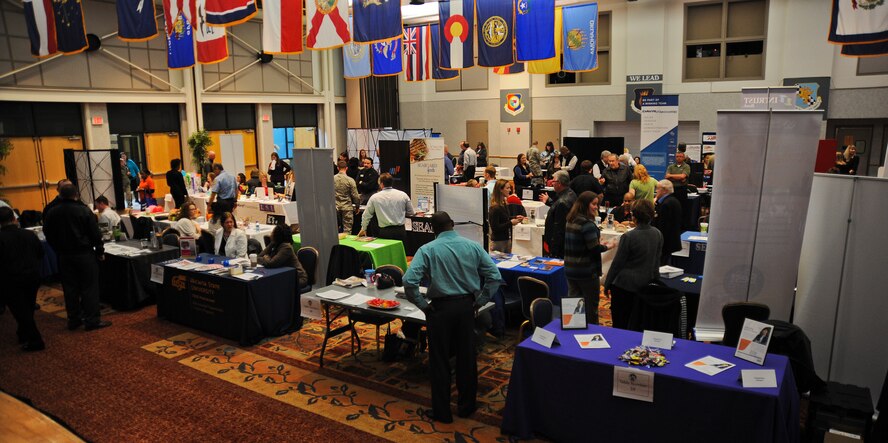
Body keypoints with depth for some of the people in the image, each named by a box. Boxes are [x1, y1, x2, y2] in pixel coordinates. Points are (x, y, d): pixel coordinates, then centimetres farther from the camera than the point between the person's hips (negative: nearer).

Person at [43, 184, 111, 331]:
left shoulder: (52, 213, 2)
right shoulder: (84, 211, -13)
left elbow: (48, 235, 9)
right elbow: (95, 234, -11)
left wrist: (59, 250, 18)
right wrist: (100, 251, 0)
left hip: (64, 256, 5)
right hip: (84, 254, -5)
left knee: (70, 288, 11)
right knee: (89, 287, 0)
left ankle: (74, 319, 18)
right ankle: (92, 320, 1)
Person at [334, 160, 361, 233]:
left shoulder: (332, 179, -3)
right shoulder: (350, 180, -10)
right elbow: (355, 196, -7)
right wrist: (357, 206, 9)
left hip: (335, 207, 3)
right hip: (347, 207, -3)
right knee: (347, 230, 2)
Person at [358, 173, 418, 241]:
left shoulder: (374, 197, -1)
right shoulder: (403, 195, 0)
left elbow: (366, 215, 10)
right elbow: (411, 213, 9)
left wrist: (363, 229, 26)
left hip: (385, 232, -1)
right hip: (400, 231, 1)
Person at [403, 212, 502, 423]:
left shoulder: (427, 250, -8)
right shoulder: (473, 246, -1)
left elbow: (409, 281, -19)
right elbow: (495, 276, -4)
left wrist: (422, 305, -7)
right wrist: (480, 301, 3)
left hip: (440, 307, -2)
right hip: (466, 305, 3)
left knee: (439, 360, 10)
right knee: (466, 357, 17)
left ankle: (442, 412, 20)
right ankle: (466, 406, 30)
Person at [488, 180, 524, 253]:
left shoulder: (504, 204, 6)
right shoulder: (495, 208, -21)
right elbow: (495, 228, -22)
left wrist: (515, 217, 5)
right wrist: (511, 223, -19)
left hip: (507, 239, 9)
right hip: (498, 242, -9)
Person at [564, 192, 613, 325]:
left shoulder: (571, 221, 6)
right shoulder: (588, 224, -19)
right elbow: (595, 249, -20)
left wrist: (599, 244, 12)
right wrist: (607, 246, -2)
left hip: (570, 270, 8)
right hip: (587, 272, -8)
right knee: (591, 305, 7)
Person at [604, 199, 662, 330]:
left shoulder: (628, 237, -20)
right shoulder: (658, 234, -2)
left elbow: (617, 263, -13)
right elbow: (657, 259, 10)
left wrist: (607, 284, -2)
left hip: (625, 285, -6)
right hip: (647, 283, 6)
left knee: (620, 323, 6)